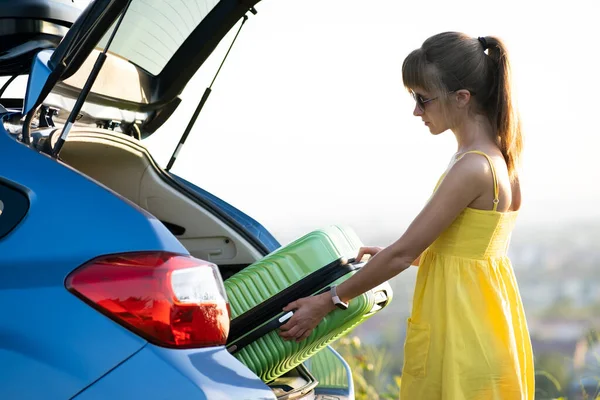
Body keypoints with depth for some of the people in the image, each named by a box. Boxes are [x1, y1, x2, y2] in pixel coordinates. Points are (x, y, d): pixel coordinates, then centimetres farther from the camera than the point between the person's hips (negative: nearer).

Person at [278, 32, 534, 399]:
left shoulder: (473, 168, -21)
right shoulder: (498, 157, 9)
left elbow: (403, 254, -17)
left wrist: (328, 302, -9)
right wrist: (388, 256, 22)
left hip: (464, 335, -9)